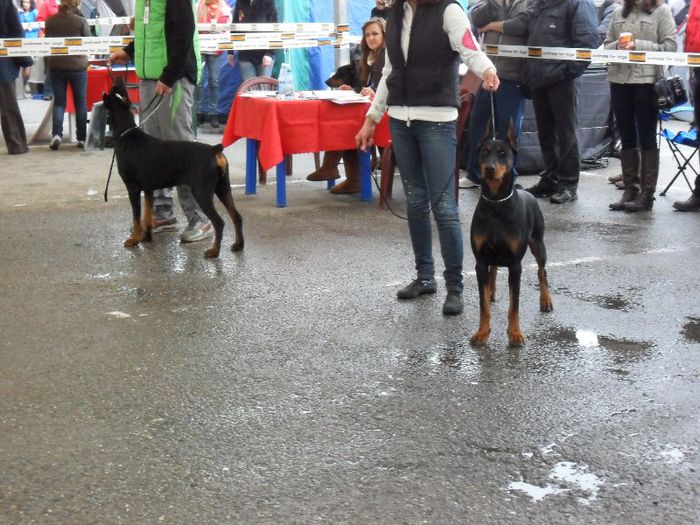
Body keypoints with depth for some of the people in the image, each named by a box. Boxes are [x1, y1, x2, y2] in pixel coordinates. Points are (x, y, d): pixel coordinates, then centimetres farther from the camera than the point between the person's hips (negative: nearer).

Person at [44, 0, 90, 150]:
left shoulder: (50, 21, -2)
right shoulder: (80, 21, -12)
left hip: (56, 66, 2)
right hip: (77, 65, -2)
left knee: (59, 101, 8)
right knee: (80, 102, 9)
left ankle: (56, 133, -9)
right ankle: (82, 138, 11)